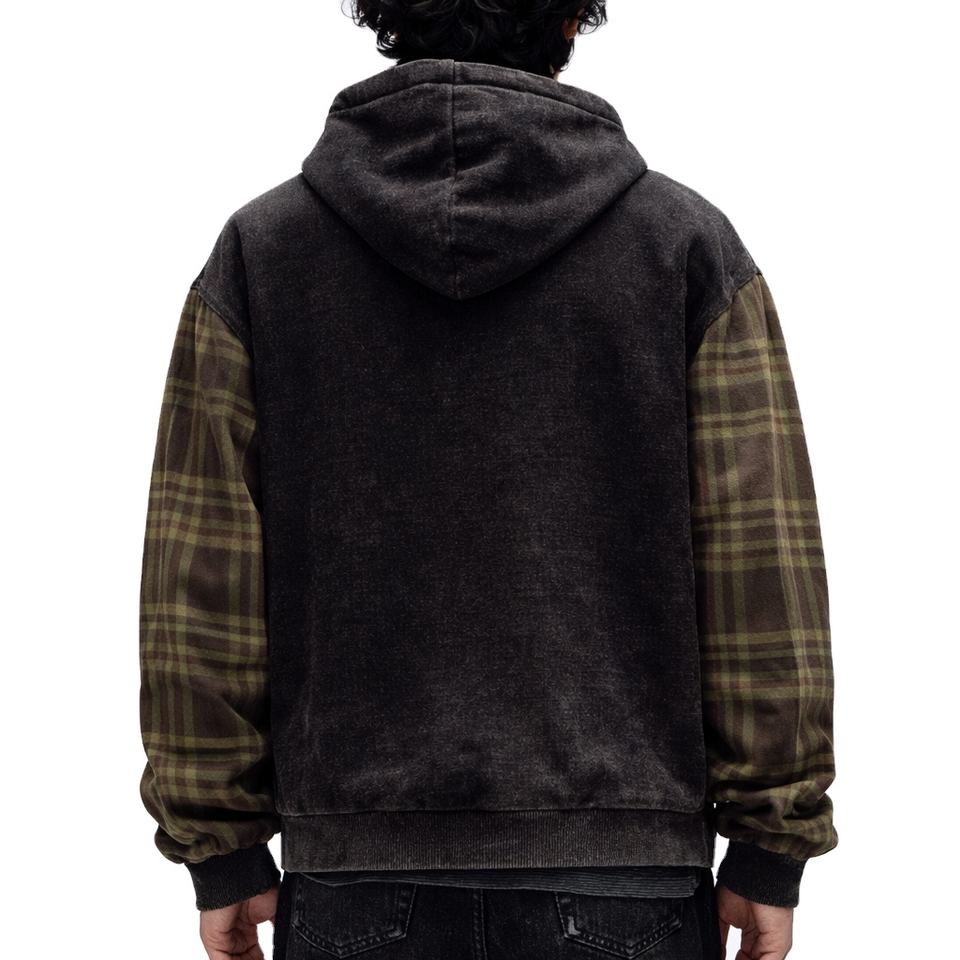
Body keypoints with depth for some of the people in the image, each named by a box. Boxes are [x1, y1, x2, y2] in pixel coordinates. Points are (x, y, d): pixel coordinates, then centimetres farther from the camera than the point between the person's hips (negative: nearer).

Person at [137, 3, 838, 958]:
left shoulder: (261, 245, 0)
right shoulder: (688, 241, -2)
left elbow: (200, 575, -1)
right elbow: (763, 563, -5)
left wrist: (221, 851, 6)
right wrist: (773, 850, 2)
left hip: (359, 868, 1)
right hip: (620, 859, -1)